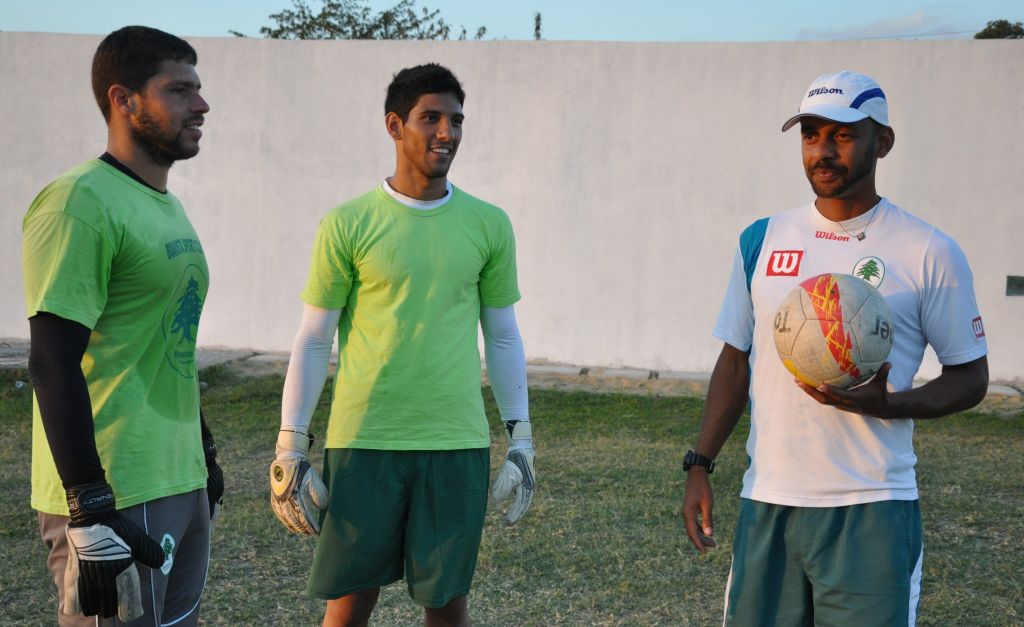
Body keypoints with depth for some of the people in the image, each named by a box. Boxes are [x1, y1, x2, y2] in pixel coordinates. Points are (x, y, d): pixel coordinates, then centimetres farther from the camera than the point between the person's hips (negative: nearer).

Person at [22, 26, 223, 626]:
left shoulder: (168, 208, 14)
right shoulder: (81, 204, -15)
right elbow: (55, 364, -20)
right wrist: (89, 512, -23)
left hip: (183, 486, 9)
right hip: (117, 498, -9)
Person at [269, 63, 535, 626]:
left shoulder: (488, 225, 6)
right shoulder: (348, 224, -1)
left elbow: (502, 336, 12)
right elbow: (312, 341, 2)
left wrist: (521, 439, 10)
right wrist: (290, 447, 0)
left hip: (457, 447, 2)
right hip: (362, 442, -1)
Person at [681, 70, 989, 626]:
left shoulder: (928, 252, -4)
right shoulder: (762, 240, 7)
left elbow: (970, 378, 1)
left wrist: (885, 405, -17)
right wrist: (700, 464, 5)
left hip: (870, 511, -3)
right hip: (766, 502, 4)